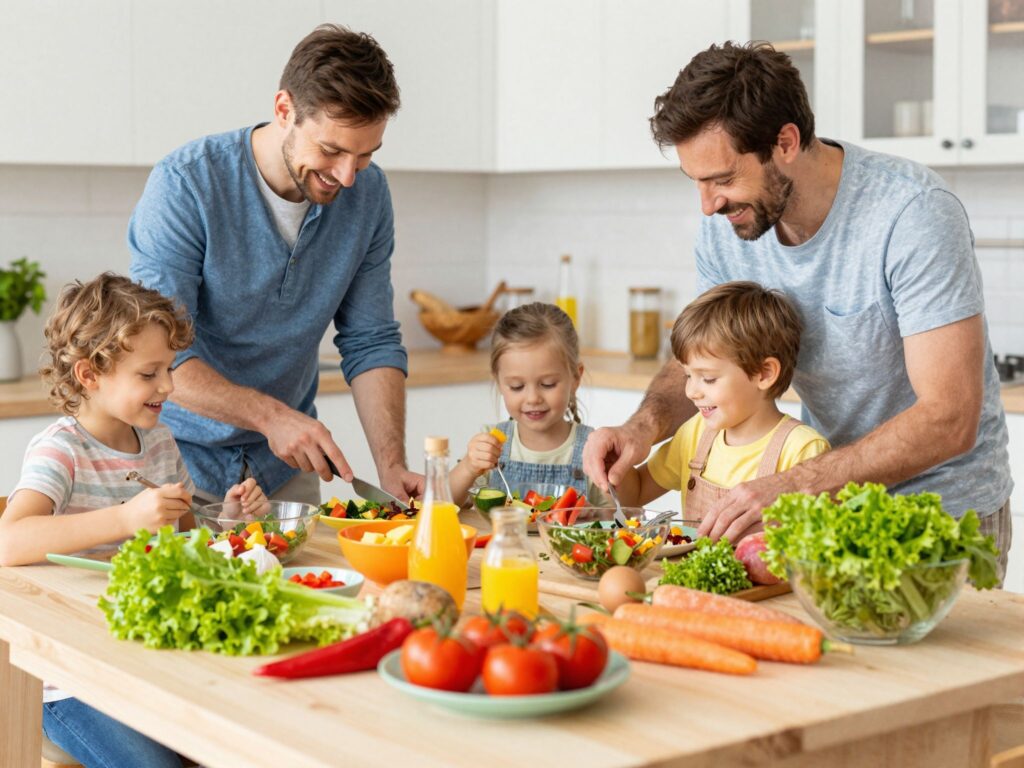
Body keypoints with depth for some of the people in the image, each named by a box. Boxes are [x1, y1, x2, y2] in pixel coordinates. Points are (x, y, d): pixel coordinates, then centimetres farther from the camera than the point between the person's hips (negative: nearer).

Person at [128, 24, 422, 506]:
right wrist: (269, 415, -34)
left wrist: (391, 465, -16)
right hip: (185, 457, -4)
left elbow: (371, 343, -4)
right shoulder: (184, 186, -22)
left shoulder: (367, 193, -7)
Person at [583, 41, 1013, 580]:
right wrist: (645, 426, -18)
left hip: (942, 511, -5)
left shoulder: (913, 216, -26)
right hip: (828, 493, 5)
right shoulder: (725, 224, -8)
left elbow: (949, 420, -29)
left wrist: (791, 487, -36)